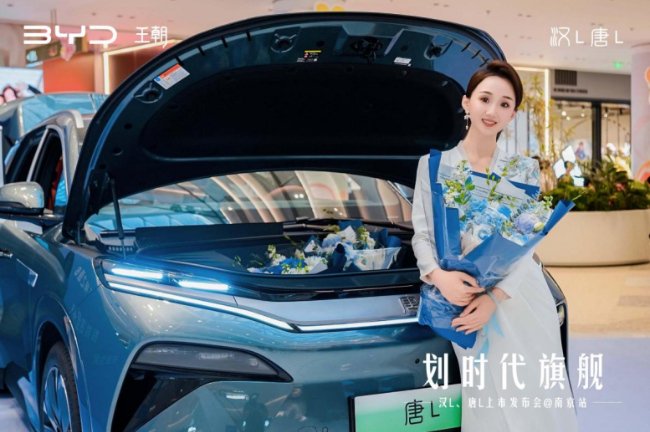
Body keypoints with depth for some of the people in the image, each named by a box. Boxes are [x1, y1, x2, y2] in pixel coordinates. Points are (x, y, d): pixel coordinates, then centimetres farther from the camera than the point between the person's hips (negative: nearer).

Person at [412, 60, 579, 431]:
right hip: (466, 295, -1)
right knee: (490, 400, 2)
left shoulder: (524, 170, 6)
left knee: (537, 397, 4)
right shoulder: (434, 165, 3)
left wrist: (495, 297, -15)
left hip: (520, 298, 2)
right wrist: (438, 275, -20)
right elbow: (422, 235, 1)